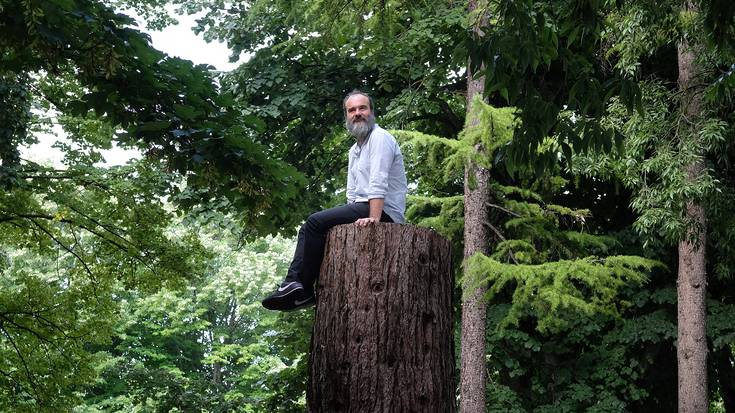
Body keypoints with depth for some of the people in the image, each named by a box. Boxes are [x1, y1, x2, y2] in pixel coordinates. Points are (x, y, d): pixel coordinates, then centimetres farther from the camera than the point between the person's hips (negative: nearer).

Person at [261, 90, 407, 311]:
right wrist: (351, 214, 5)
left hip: (383, 212, -10)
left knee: (316, 222, -18)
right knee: (309, 228, 6)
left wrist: (373, 218, -30)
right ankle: (294, 284, -7)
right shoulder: (354, 149, 24)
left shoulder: (379, 138, -7)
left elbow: (378, 183, -20)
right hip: (362, 209, 10)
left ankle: (302, 288, -15)